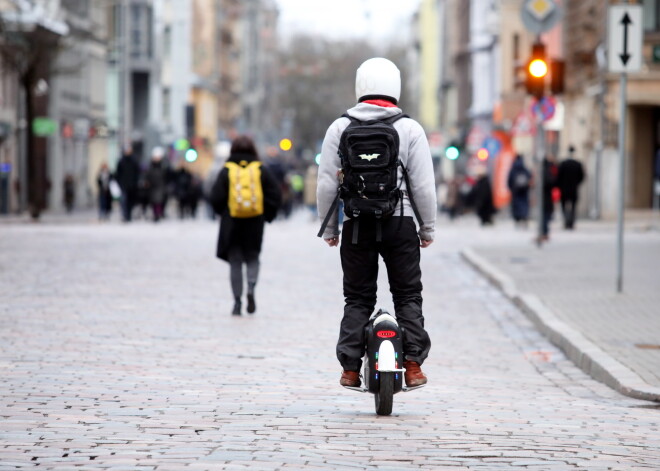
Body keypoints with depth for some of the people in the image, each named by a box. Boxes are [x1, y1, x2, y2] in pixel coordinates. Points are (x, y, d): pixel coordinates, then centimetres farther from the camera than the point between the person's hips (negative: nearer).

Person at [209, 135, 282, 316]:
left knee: (235, 262, 6)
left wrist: (223, 213, 10)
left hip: (232, 224, -1)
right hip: (255, 224, 1)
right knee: (252, 258, 14)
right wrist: (267, 215, 9)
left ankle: (237, 301, 1)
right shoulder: (261, 170, 0)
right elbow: (275, 196, -3)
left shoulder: (226, 171, -4)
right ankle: (251, 288, -14)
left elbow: (216, 198, -8)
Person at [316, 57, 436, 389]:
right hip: (400, 224, -1)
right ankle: (413, 364, 1)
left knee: (357, 299, 7)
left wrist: (328, 228, 13)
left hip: (356, 225, 1)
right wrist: (428, 228, 8)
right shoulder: (409, 129, -2)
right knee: (408, 296, 7)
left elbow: (326, 184, 3)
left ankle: (350, 368, 2)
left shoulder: (339, 128, 2)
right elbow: (424, 185, -2)